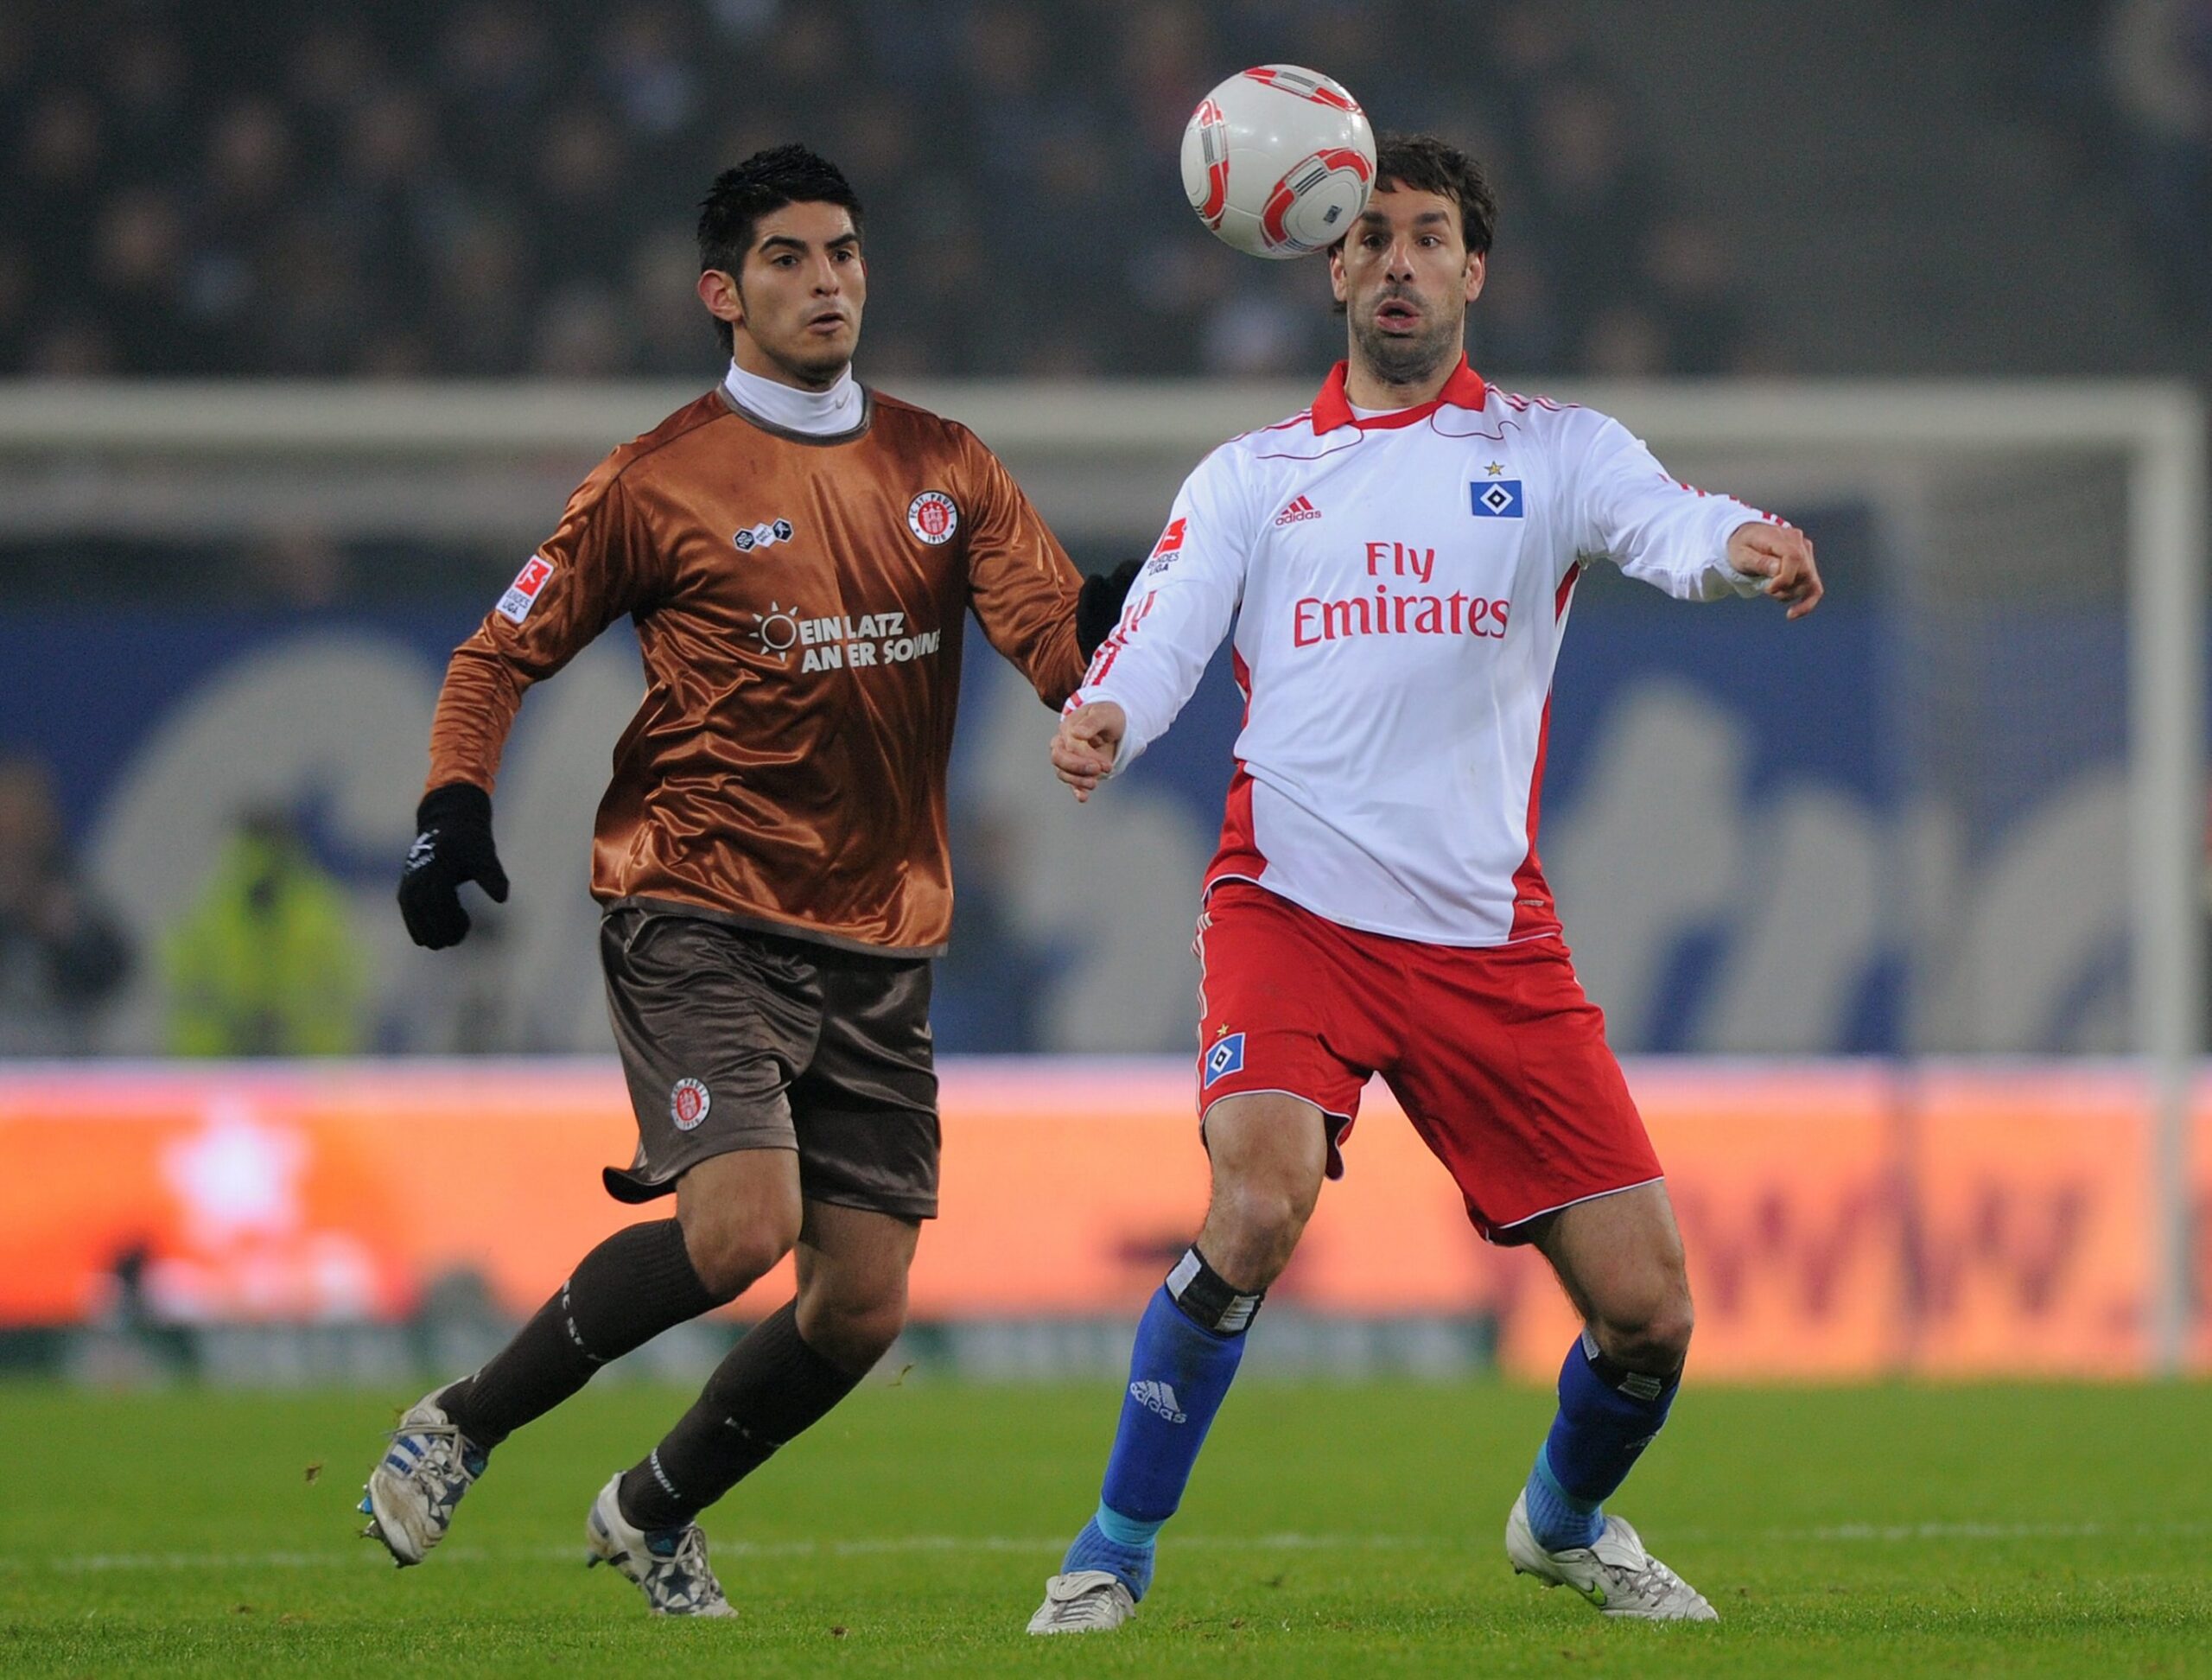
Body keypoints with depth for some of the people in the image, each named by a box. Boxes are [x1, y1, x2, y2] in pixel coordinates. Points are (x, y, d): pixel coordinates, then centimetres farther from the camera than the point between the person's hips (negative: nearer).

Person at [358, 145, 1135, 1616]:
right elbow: (503, 657, 6)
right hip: (700, 917, -5)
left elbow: (1065, 651, 3)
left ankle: (653, 1511, 26)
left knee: (862, 1305, 1)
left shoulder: (945, 469, 11)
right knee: (741, 1226, -24)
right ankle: (461, 1431, -5)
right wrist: (454, 809, -10)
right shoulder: (659, 484, -1)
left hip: (880, 942, 5)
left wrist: (1136, 607, -20)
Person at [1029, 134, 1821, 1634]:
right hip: (1291, 907, -1)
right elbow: (1156, 640, 1)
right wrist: (1098, 727, -24)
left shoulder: (1553, 450, 9)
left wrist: (1744, 544, -36)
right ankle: (1113, 1557, -13)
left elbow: (1665, 523, -12)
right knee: (1259, 1206, -28)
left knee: (1647, 1310, -1)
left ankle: (1566, 1523, 32)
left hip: (1488, 935, 1)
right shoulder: (1251, 477, 12)